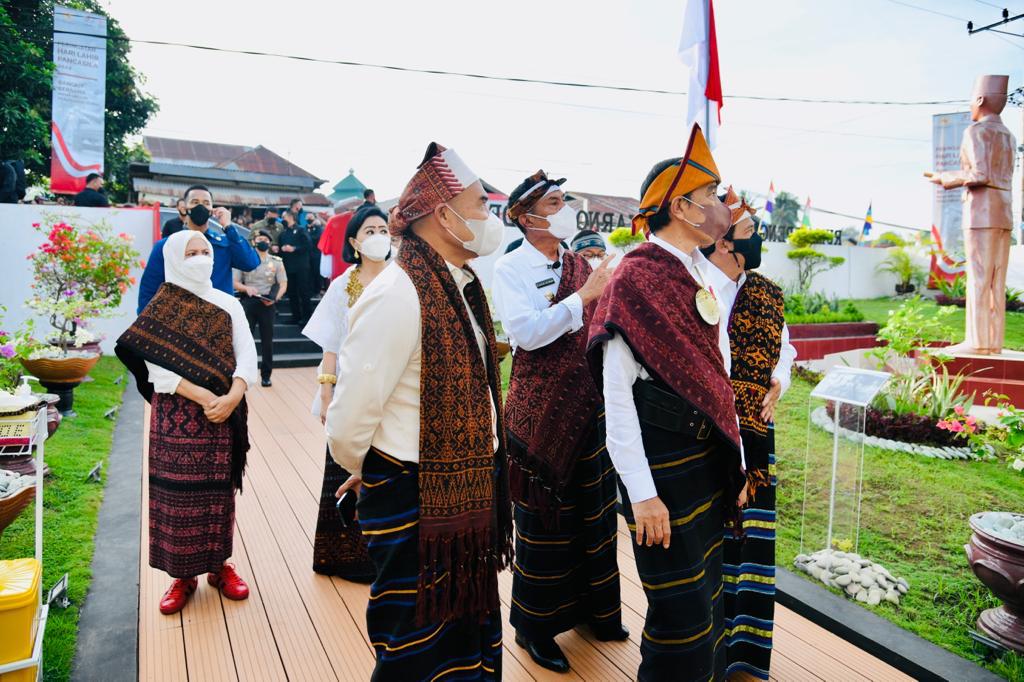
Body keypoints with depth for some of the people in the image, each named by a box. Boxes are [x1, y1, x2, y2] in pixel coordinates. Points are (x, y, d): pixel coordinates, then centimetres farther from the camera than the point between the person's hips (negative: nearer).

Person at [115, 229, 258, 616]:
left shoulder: (228, 305, 5)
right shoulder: (159, 310, -1)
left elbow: (247, 357, -1)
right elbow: (157, 369, -10)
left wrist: (231, 399, -17)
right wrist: (203, 397, -20)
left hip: (224, 414, 2)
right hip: (176, 417, -2)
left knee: (219, 493, 9)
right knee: (178, 496, 3)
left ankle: (219, 564, 25)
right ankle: (183, 576, 18)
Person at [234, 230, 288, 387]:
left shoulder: (277, 262, 6)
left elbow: (283, 284, 1)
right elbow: (235, 283, 6)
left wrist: (275, 298, -16)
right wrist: (246, 288, -15)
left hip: (267, 303, 0)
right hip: (248, 302, 0)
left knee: (267, 340, 4)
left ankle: (266, 375, 12)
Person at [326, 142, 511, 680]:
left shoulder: (461, 287, 6)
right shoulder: (398, 296, -22)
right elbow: (348, 424, -20)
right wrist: (371, 474, -2)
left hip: (464, 498, 8)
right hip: (416, 509, -8)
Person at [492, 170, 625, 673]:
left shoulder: (580, 265, 8)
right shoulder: (510, 268, -9)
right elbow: (525, 331, -24)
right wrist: (584, 295, -24)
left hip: (589, 403, 6)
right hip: (541, 409, -6)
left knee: (594, 512, 17)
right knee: (543, 519, 6)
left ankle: (593, 606, 38)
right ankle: (534, 626, 26)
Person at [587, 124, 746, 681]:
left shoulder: (709, 275, 9)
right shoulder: (635, 276, -14)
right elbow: (616, 392, -17)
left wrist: (737, 462, 16)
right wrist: (642, 493, -18)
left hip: (710, 460, 8)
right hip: (663, 462, -8)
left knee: (707, 596, 20)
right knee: (682, 614, 3)